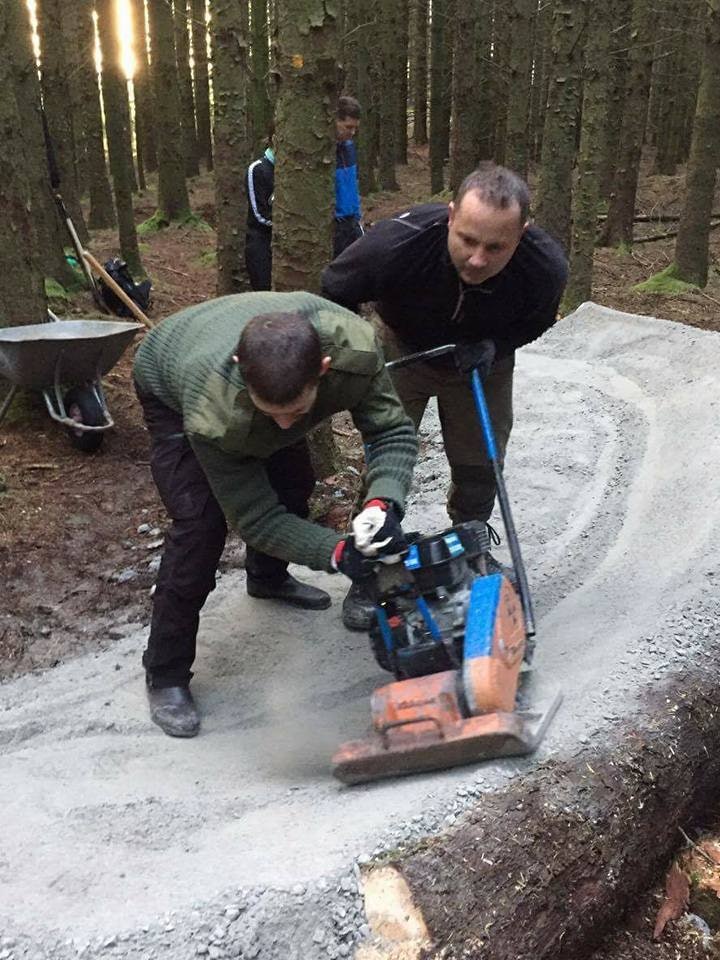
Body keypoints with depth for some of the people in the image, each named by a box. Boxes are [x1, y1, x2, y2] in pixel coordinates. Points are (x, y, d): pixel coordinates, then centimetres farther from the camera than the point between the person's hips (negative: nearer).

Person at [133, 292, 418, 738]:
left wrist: (384, 501, -47)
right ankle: (166, 675, -3)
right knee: (201, 522, -19)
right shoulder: (212, 415, -46)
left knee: (295, 484, 9)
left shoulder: (353, 346, -40)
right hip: (170, 389, -5)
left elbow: (393, 430, -28)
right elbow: (254, 517, -35)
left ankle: (269, 578, 42)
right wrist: (335, 551, -47)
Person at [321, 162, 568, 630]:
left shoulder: (547, 267, -33)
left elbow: (535, 323, -7)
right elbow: (332, 294, -19)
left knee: (481, 466, 8)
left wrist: (494, 345, -26)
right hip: (404, 348, -1)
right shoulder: (398, 242, -40)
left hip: (481, 360, 2)